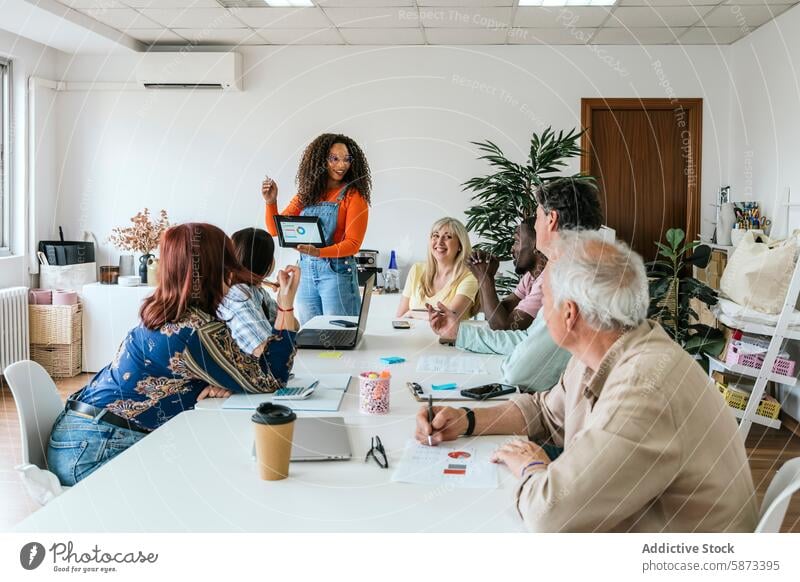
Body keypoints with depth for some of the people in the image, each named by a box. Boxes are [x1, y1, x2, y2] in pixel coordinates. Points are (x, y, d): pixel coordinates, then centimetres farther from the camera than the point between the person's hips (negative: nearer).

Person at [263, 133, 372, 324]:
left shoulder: (354, 196, -5)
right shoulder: (306, 194, 8)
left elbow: (353, 243, -10)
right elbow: (275, 230, 8)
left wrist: (318, 252, -24)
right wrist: (271, 202, -9)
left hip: (337, 271, -4)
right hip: (306, 271, 4)